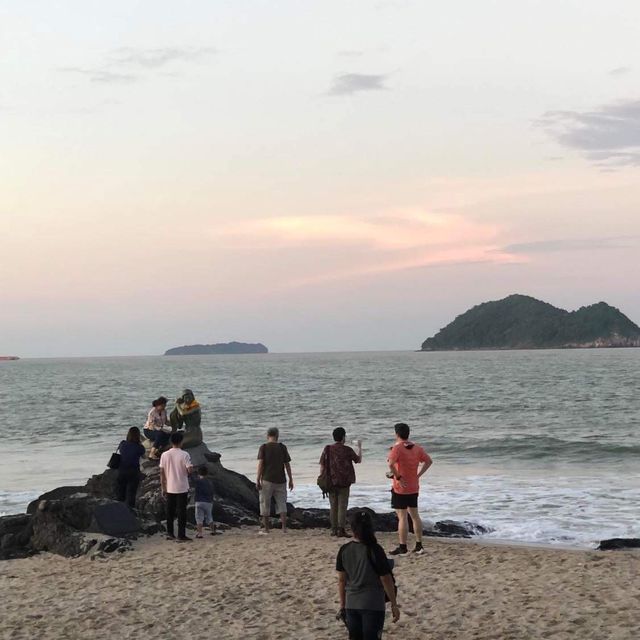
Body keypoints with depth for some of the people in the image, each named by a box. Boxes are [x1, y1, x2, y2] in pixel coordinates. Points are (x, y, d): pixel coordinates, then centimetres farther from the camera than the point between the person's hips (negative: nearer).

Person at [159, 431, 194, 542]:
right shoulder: (184, 455, -12)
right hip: (182, 488, -4)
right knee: (182, 512, 1)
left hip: (169, 488, 4)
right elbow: (190, 470, -15)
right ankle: (181, 536, 1)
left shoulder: (164, 455, -1)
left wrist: (163, 488, 9)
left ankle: (170, 533, 20)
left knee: (170, 512, 14)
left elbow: (162, 472, 2)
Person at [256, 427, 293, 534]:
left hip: (267, 480, -2)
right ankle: (284, 527, -1)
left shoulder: (263, 447, -3)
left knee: (265, 504, 7)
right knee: (281, 503, 7)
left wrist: (258, 480, -9)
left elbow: (260, 464, -10)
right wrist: (290, 480, 11)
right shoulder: (282, 447, 3)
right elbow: (287, 465, 4)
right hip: (280, 480, 2)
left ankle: (266, 528, 9)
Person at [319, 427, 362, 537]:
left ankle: (334, 529, 16)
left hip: (331, 482, 3)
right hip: (344, 482, -3)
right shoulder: (347, 450, -8)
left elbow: (322, 466, 1)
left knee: (333, 506, 12)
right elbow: (358, 460, 9)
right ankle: (341, 529, -5)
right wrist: (359, 447, 23)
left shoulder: (327, 449, 0)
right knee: (342, 506, -1)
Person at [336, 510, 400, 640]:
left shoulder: (344, 550, -2)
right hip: (373, 605, -4)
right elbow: (386, 581, -10)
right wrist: (394, 605, 0)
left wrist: (342, 604, 16)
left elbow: (341, 579, 5)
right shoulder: (375, 551, -14)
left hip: (351, 604, 4)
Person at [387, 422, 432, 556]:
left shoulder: (397, 448, -15)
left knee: (402, 517, -2)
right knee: (415, 515, 15)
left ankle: (402, 548, 2)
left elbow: (391, 464, -31)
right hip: (414, 488, 7)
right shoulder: (417, 448, 6)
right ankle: (419, 546, 18)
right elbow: (429, 461, 12)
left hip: (400, 488, -7)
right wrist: (418, 475, 10)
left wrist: (398, 477, -20)